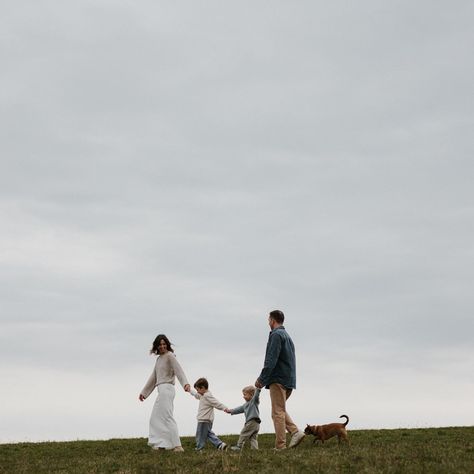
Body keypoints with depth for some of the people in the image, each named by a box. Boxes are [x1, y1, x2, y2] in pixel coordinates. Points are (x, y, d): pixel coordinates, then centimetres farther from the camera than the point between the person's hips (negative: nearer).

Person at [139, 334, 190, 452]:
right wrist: (144, 392, 30)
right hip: (162, 390, 10)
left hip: (166, 388, -10)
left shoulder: (170, 356, -6)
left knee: (167, 417, -15)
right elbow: (153, 378, 28)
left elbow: (179, 370, -21)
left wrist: (185, 383, -38)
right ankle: (160, 444, 14)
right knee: (156, 418, 12)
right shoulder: (159, 359, 21)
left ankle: (177, 446, -20)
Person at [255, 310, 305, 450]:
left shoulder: (276, 335, -10)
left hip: (278, 379, -9)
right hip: (289, 380, 9)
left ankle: (280, 446, -6)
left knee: (278, 412, -6)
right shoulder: (287, 336, 20)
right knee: (281, 410, 17)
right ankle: (296, 432, 0)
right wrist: (263, 378, 20)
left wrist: (261, 379, -15)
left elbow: (271, 360, -18)